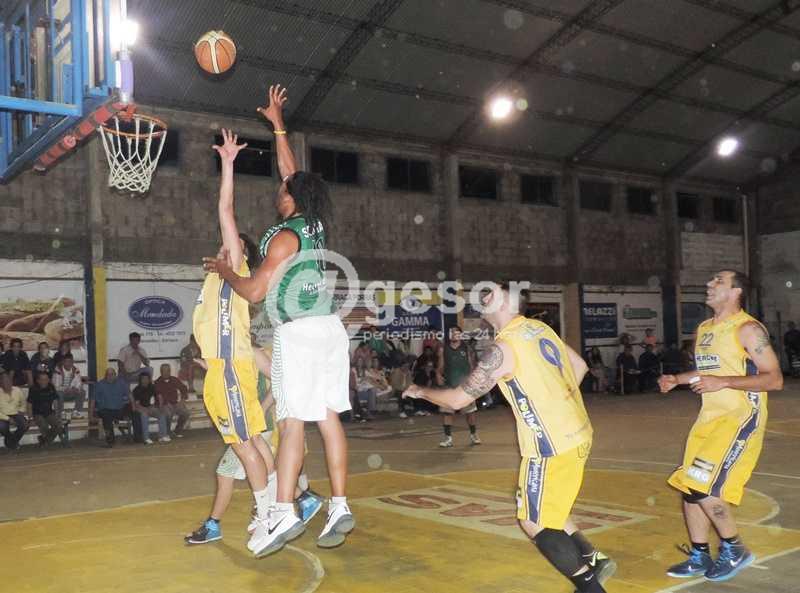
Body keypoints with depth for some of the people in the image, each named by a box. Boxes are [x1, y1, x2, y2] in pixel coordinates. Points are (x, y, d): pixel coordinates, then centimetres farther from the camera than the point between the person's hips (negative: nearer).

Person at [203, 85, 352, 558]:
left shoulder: (285, 236, -9)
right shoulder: (315, 227, 12)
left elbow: (254, 291, -9)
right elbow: (294, 173, 25)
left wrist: (224, 270, 10)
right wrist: (278, 124, 32)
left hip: (299, 333, -8)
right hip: (331, 329, 8)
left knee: (293, 422, -9)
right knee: (329, 418, 6)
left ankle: (284, 513, -10)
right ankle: (340, 508, 7)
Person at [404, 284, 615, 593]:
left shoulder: (503, 347, -16)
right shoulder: (540, 328, 8)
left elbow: (458, 398, -12)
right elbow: (580, 366, 18)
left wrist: (421, 391, 6)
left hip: (552, 446, -9)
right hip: (577, 434, 9)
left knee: (534, 522, 5)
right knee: (547, 511, 24)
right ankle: (593, 560, 25)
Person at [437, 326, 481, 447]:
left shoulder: (466, 348, 2)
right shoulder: (443, 349, 3)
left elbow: (472, 365, 4)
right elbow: (441, 366, 7)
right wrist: (439, 375, -12)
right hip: (449, 385, 1)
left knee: (471, 410, 5)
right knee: (446, 411, -4)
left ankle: (473, 435, 20)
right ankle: (448, 438, 5)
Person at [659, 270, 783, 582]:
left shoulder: (748, 329, -12)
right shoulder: (704, 329, 13)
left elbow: (774, 379, -17)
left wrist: (723, 382, -24)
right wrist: (677, 379, 12)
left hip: (740, 418, -8)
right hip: (709, 418, 8)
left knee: (704, 487, -14)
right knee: (690, 486, 7)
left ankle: (734, 550, 7)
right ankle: (699, 557, 21)